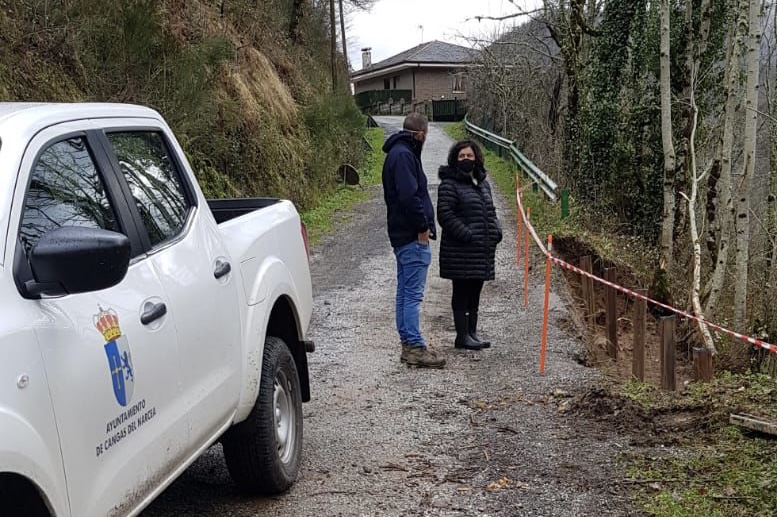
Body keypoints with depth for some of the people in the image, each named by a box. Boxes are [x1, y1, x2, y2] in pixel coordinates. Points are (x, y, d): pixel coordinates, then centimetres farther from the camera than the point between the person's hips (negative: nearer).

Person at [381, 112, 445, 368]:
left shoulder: (400, 153, 19)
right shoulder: (403, 155, -14)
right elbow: (409, 195, -24)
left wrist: (423, 226, 14)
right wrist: (423, 227, -16)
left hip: (404, 234, 11)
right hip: (412, 236, -11)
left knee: (406, 292, 13)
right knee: (412, 293, -9)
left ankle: (409, 344, 19)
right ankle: (415, 347, -7)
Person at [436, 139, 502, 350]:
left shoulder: (483, 184, 17)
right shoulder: (449, 184, -8)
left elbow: (491, 211, 25)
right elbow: (445, 214, -15)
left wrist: (496, 231, 7)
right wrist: (467, 235, -19)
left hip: (482, 250, 8)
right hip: (460, 251, -8)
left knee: (474, 292, 13)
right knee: (462, 291, -2)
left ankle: (472, 332, 21)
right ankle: (462, 336, 4)